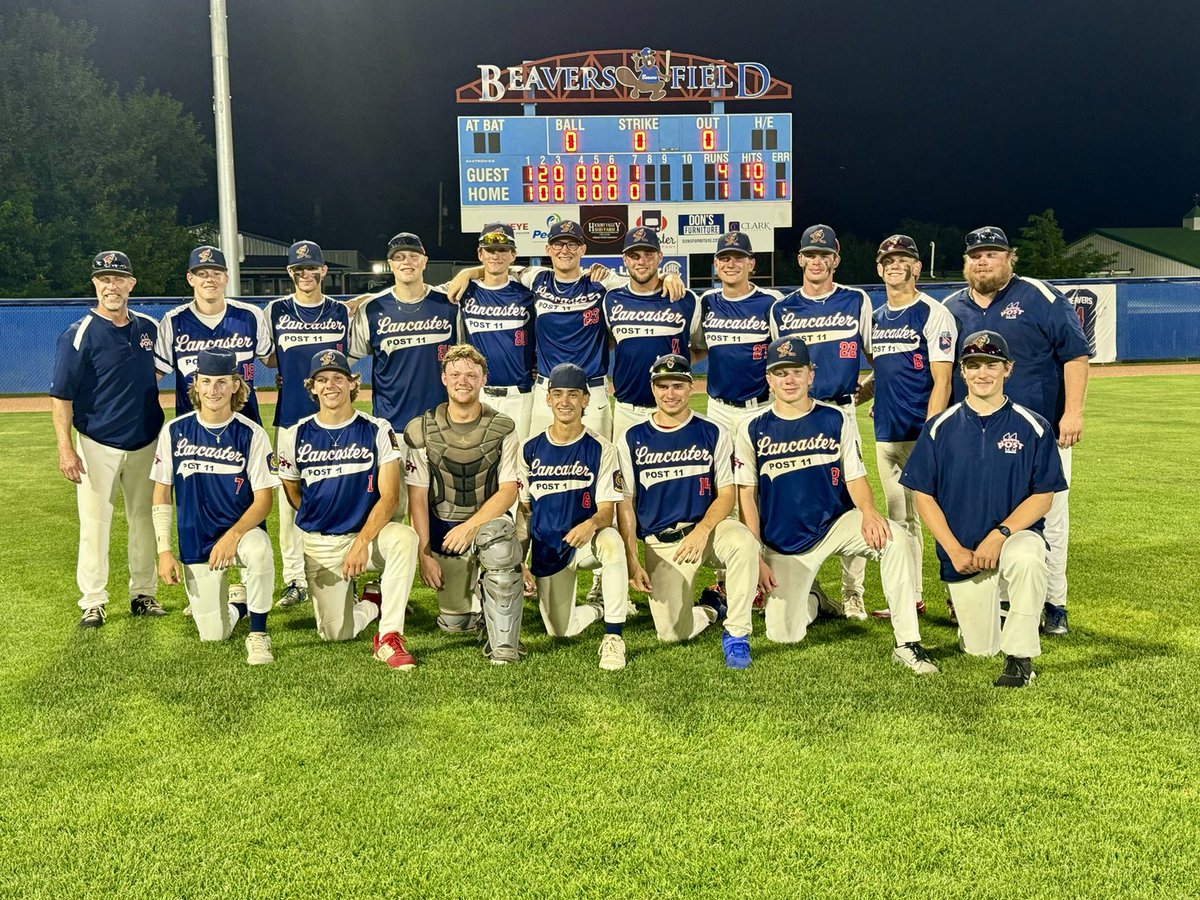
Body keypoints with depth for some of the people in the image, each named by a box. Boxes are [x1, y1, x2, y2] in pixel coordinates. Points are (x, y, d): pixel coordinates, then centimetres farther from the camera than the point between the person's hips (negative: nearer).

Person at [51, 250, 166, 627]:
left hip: (146, 443, 4)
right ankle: (93, 602, 11)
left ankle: (143, 594, 23)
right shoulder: (79, 335, -10)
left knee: (145, 519, 11)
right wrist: (65, 449, -19)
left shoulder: (150, 328, 4)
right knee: (95, 523, 0)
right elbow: (61, 396, -11)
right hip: (97, 445, -4)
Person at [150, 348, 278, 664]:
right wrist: (164, 552, -2)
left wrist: (233, 536, -26)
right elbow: (161, 496, 4)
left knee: (260, 551, -39)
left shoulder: (252, 434, -9)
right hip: (195, 542, 2)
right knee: (213, 634, -1)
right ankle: (233, 601, 35)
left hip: (243, 529, -2)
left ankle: (258, 634, -18)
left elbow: (263, 499, -10)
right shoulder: (174, 431, -2)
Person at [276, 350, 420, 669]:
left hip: (369, 534, -2)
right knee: (335, 633, -8)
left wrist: (362, 541, -23)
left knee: (405, 538, -37)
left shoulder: (377, 431, -6)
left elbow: (389, 495, -13)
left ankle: (389, 637, -26)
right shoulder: (295, 436, 1)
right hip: (321, 545, 2)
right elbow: (292, 493, 14)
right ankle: (373, 606, 27)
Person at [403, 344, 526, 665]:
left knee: (498, 538, -39)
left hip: (488, 521, -1)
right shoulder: (421, 431, -3)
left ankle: (504, 645, -24)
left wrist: (472, 525, -24)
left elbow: (508, 491, -9)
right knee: (453, 623, 1)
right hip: (444, 529, 2)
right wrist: (424, 554, -9)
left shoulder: (502, 429, -4)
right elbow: (418, 497, -4)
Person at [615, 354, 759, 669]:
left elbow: (726, 494, -1)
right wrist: (632, 562, -4)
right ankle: (710, 608, 23)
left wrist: (702, 530, -20)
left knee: (743, 542, -35)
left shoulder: (713, 433, 3)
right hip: (660, 543, 1)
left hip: (707, 527, 0)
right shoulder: (632, 439, 5)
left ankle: (736, 635, -19)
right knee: (672, 633, -13)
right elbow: (625, 504, 5)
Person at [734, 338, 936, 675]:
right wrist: (756, 558, -9)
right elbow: (746, 496, -2)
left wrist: (868, 512, -24)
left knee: (894, 537, -30)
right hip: (784, 546, 0)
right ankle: (809, 601, 27)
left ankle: (907, 644, -21)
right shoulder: (753, 429, -2)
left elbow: (855, 477, -1)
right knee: (783, 635, -9)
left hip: (836, 524, 0)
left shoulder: (838, 420, 0)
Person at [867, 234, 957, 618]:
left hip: (922, 432, -7)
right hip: (885, 432, 7)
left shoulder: (934, 314, -6)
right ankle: (910, 596, 21)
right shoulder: (876, 318, 15)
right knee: (899, 518, 12)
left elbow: (942, 381, -12)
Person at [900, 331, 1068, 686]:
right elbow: (923, 495, 0)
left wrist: (999, 534, -18)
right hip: (962, 554, 2)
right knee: (979, 649, 3)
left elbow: (1043, 496, -3)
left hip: (1016, 534, -1)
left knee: (1026, 559, -38)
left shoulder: (1033, 427, -1)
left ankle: (1019, 657, -21)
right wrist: (955, 550, -10)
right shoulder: (940, 428, 1)